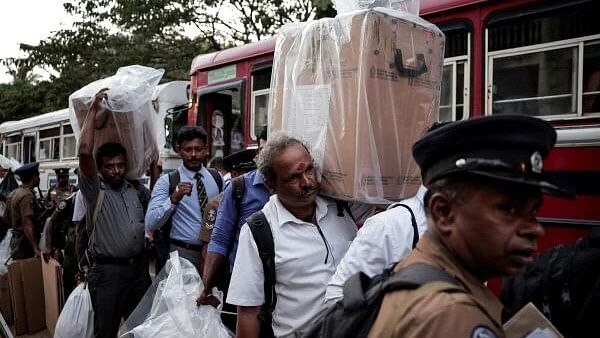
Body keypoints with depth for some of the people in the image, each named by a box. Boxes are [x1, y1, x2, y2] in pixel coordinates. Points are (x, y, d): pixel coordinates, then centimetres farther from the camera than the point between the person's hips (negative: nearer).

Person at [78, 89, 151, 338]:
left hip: (139, 268, 5)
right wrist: (93, 109, -12)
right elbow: (85, 152, -18)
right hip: (107, 271, -4)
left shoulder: (135, 189, 11)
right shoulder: (94, 190, -3)